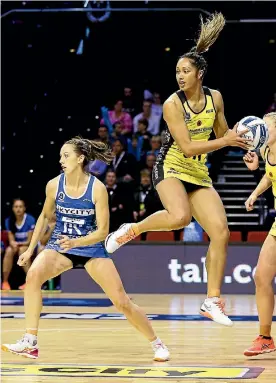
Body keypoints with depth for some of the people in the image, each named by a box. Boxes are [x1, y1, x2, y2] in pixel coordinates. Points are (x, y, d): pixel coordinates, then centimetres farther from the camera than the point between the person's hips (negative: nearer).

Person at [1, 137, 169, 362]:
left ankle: (157, 344, 18)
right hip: (59, 245, 2)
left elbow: (103, 231, -15)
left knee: (122, 302, -5)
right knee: (33, 275, -29)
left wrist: (76, 242, -30)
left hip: (92, 247, -2)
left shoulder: (97, 188, -17)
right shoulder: (54, 185, -9)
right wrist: (30, 249, 8)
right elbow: (45, 217, 10)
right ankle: (30, 343, -25)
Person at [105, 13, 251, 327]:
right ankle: (132, 230, -5)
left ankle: (213, 301, 0)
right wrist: (226, 141, -21)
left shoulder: (214, 98, 1)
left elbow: (222, 132, 16)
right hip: (170, 168, -6)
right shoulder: (172, 104, -16)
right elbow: (188, 147, -21)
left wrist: (241, 139, -3)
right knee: (179, 217, -35)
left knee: (221, 232, -8)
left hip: (199, 173, 6)